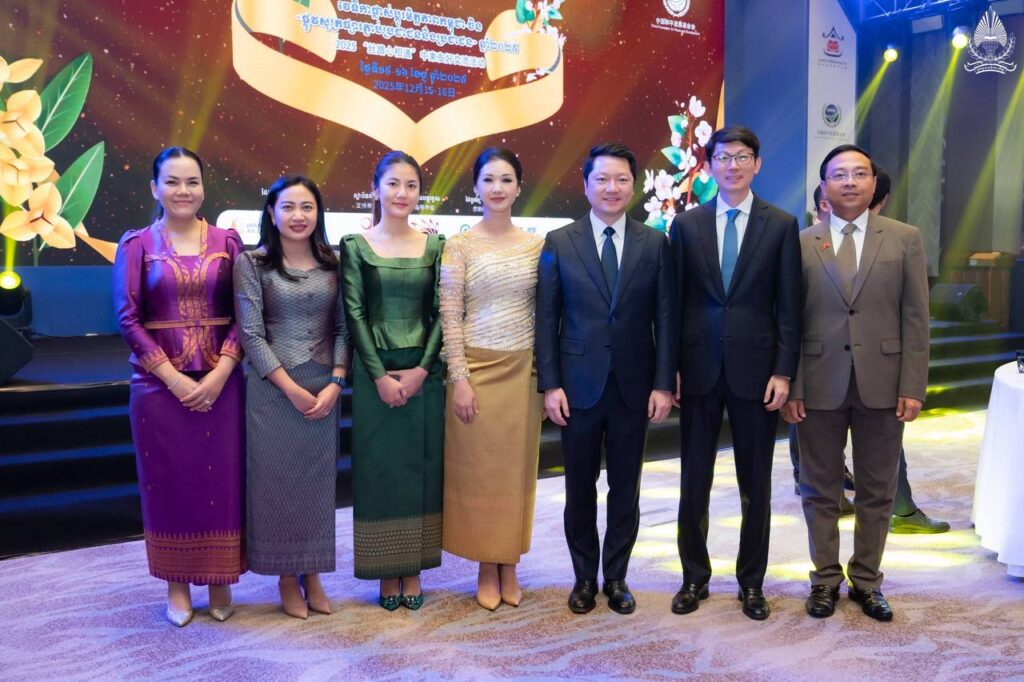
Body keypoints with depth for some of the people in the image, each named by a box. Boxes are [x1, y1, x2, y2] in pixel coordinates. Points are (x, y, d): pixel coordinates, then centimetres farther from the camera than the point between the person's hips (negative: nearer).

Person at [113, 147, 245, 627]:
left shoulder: (227, 241, 4)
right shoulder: (137, 244, 1)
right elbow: (127, 317, -4)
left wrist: (219, 373, -12)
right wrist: (174, 377, -12)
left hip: (220, 383, 1)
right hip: (159, 384, 0)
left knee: (220, 479, 5)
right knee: (168, 482, 7)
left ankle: (220, 580, 21)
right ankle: (176, 585, 22)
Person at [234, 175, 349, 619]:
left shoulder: (332, 264, 6)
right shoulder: (252, 264, -3)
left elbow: (343, 328, 5)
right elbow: (251, 333, -8)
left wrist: (335, 382, -9)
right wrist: (292, 389, -13)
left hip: (324, 388, 3)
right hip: (272, 388, -3)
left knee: (318, 478, 8)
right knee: (276, 478, 4)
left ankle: (313, 574, 22)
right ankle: (286, 577, 20)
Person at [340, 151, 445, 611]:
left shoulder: (435, 245, 5)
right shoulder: (355, 245, 0)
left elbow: (442, 313, 2)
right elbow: (354, 314, -5)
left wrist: (423, 369, -9)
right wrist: (380, 376, -11)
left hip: (424, 373, 2)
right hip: (374, 373, -1)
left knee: (421, 468, 7)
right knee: (378, 469, 4)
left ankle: (414, 570, 20)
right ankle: (387, 572, 18)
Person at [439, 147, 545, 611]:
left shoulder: (537, 245, 5)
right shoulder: (459, 246, -2)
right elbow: (449, 318, -5)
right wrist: (459, 379, -11)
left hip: (523, 371, 2)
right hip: (476, 369, -2)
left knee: (516, 469, 9)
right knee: (477, 469, 5)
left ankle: (509, 567, 24)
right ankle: (486, 569, 20)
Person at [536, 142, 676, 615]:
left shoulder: (654, 244, 3)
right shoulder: (559, 243, 0)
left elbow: (666, 319, 2)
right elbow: (546, 320, 0)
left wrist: (663, 384, -4)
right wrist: (550, 385, -6)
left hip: (634, 386, 1)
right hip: (578, 385, -1)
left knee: (625, 488, 10)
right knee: (580, 487, 9)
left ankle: (616, 577, 26)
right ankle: (584, 577, 26)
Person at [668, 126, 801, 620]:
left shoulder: (781, 225, 2)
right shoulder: (686, 224, 5)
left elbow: (788, 306, 0)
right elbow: (676, 301, 4)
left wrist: (783, 371, -6)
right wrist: (670, 368, 0)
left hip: (756, 369, -1)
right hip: (699, 369, 1)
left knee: (756, 484, 9)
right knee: (694, 481, 9)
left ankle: (752, 582, 24)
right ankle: (694, 577, 24)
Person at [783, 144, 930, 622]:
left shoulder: (904, 239, 3)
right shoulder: (801, 244, 3)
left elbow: (916, 319, 1)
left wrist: (913, 386, -5)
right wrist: (790, 387, -4)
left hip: (882, 384, 1)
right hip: (819, 385, 0)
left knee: (877, 492, 10)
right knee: (820, 490, 9)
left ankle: (866, 580, 25)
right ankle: (825, 578, 24)